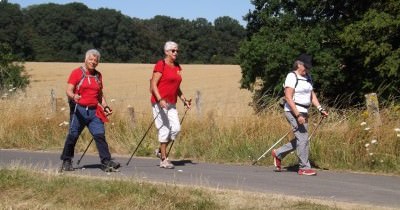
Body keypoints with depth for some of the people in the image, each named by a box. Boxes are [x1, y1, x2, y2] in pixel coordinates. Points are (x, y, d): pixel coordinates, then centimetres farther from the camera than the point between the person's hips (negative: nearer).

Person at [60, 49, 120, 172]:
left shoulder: (98, 75, 16)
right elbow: (68, 90, -8)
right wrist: (73, 96, -30)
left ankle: (107, 162, -9)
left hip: (94, 111, 4)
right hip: (79, 110, -4)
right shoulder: (77, 73, 0)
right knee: (72, 136, 1)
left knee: (100, 135, -6)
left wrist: (105, 106, 11)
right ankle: (66, 162, 15)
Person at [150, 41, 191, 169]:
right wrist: (160, 100, -22)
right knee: (164, 129, -5)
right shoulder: (160, 65, -8)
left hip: (171, 104, 7)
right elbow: (153, 85, -12)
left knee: (176, 128, -3)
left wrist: (184, 100, 13)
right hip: (159, 102, -7)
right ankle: (163, 160, 5)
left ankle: (160, 151, 17)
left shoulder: (177, 67, 14)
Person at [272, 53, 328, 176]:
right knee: (303, 139, -9)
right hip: (294, 111, -9)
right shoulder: (292, 77, -12)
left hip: (303, 112, 9)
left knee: (300, 139, 13)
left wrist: (320, 109, 5)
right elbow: (288, 98, -18)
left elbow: (312, 95, 18)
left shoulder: (307, 77, 14)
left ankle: (278, 154, 27)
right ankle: (304, 168, -1)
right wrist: (298, 115, -23)